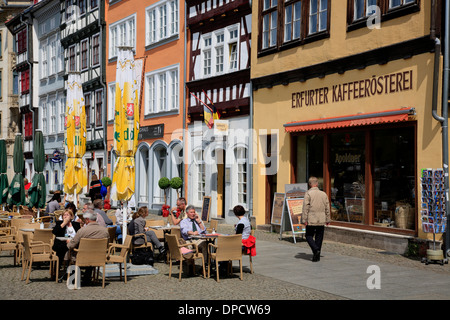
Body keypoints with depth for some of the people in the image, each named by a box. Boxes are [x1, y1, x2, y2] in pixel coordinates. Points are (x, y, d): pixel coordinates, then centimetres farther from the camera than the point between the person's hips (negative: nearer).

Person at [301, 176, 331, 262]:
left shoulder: (308, 193, -8)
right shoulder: (324, 194, 7)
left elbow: (305, 207, -11)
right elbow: (327, 208, 11)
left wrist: (304, 219, -7)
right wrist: (328, 219, 18)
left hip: (311, 220, -4)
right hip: (321, 220, 4)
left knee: (309, 236, 7)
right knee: (319, 237, 10)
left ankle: (316, 250, -14)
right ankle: (317, 256, 11)